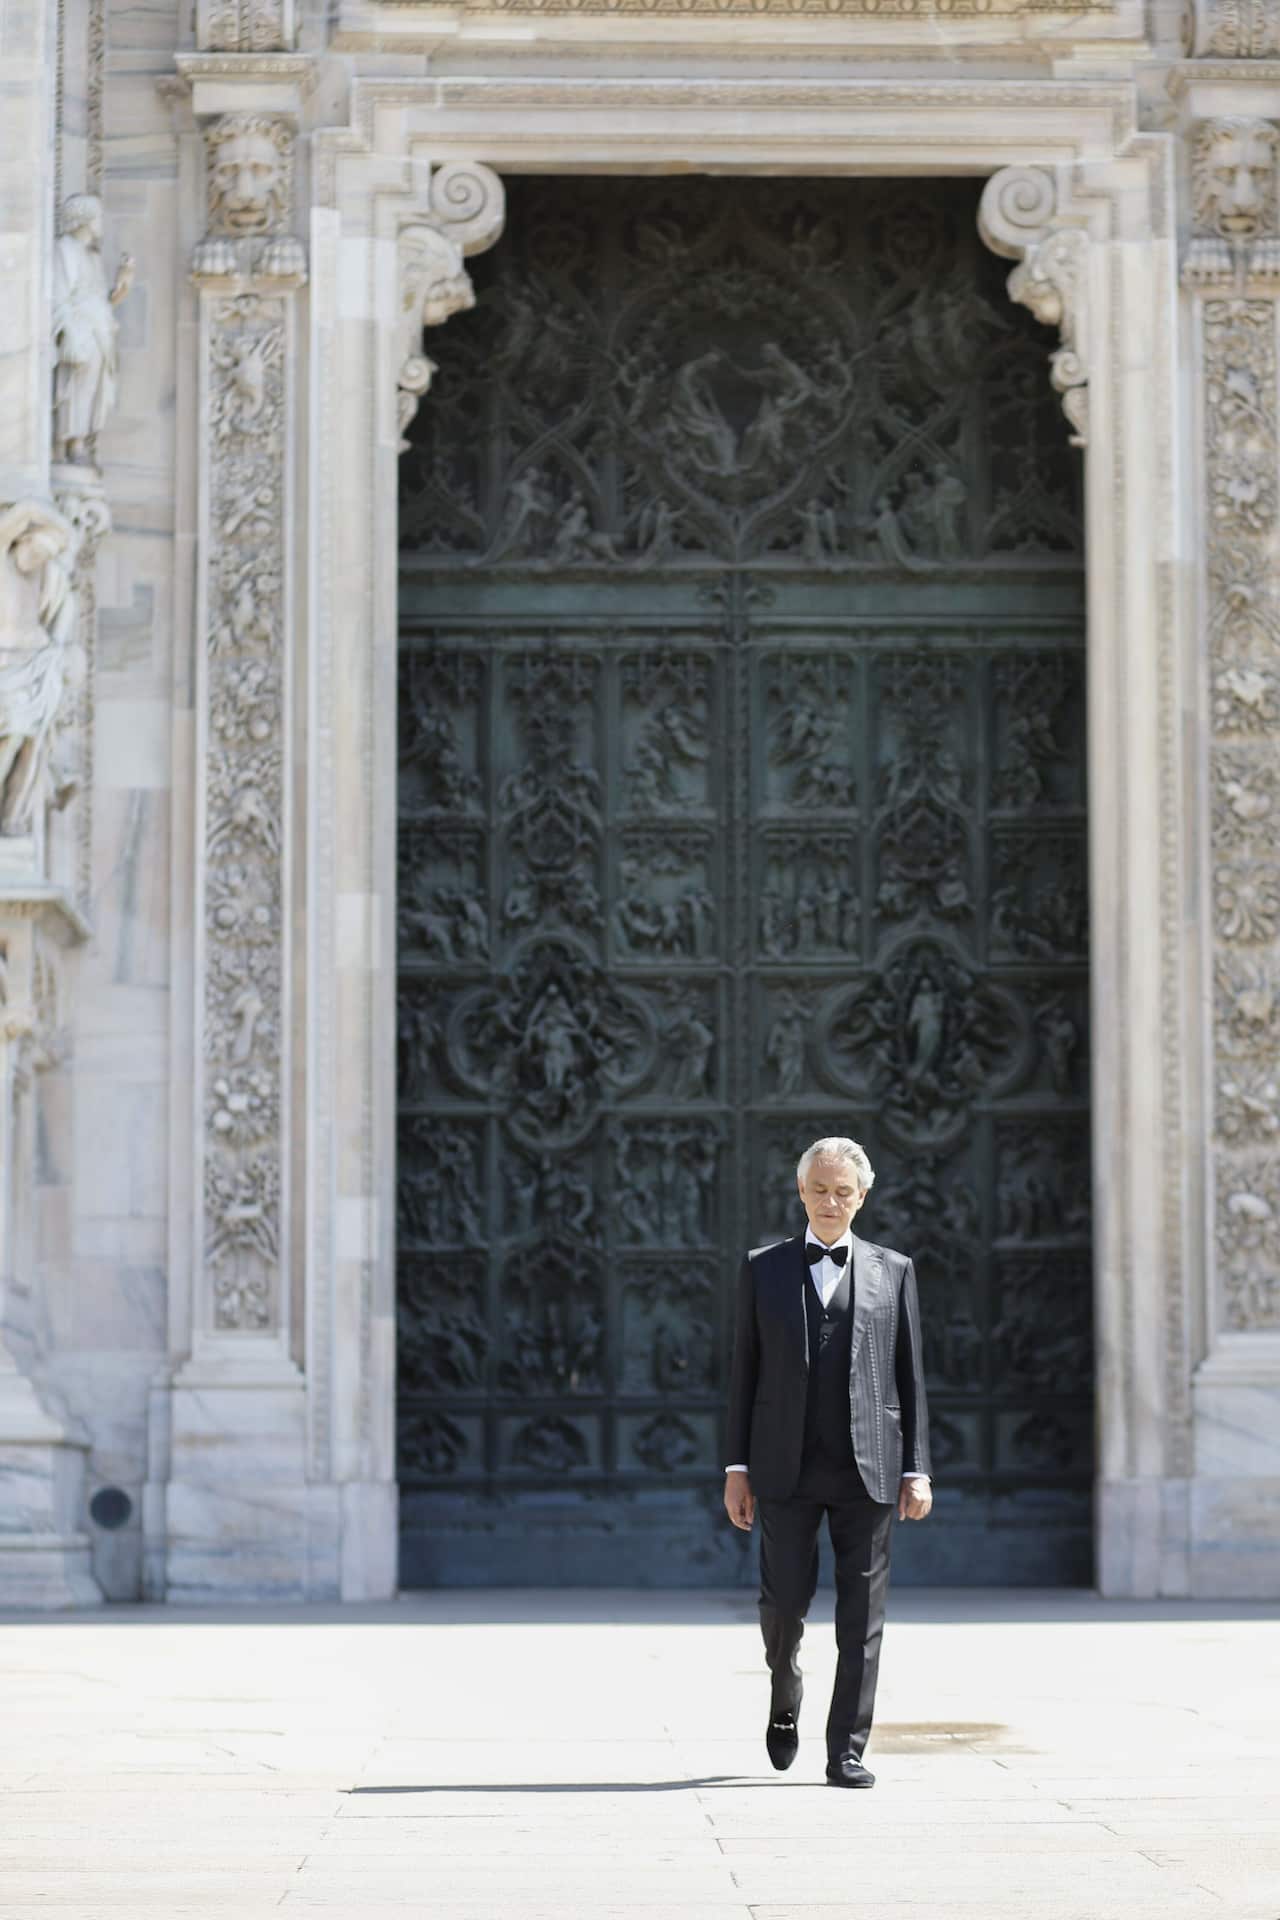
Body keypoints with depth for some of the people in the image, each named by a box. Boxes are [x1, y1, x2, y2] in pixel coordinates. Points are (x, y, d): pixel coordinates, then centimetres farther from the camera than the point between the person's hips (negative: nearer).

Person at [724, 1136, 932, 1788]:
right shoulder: (764, 1268, 9)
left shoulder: (893, 1270, 9)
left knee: (862, 1616, -2)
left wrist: (917, 1469, 1)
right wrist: (736, 1468, 2)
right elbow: (744, 1372, 8)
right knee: (785, 1599, -3)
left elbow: (911, 1376, 8)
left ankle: (847, 1752, 4)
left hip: (868, 1467, 0)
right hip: (786, 1467, 0)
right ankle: (784, 1694, 28)